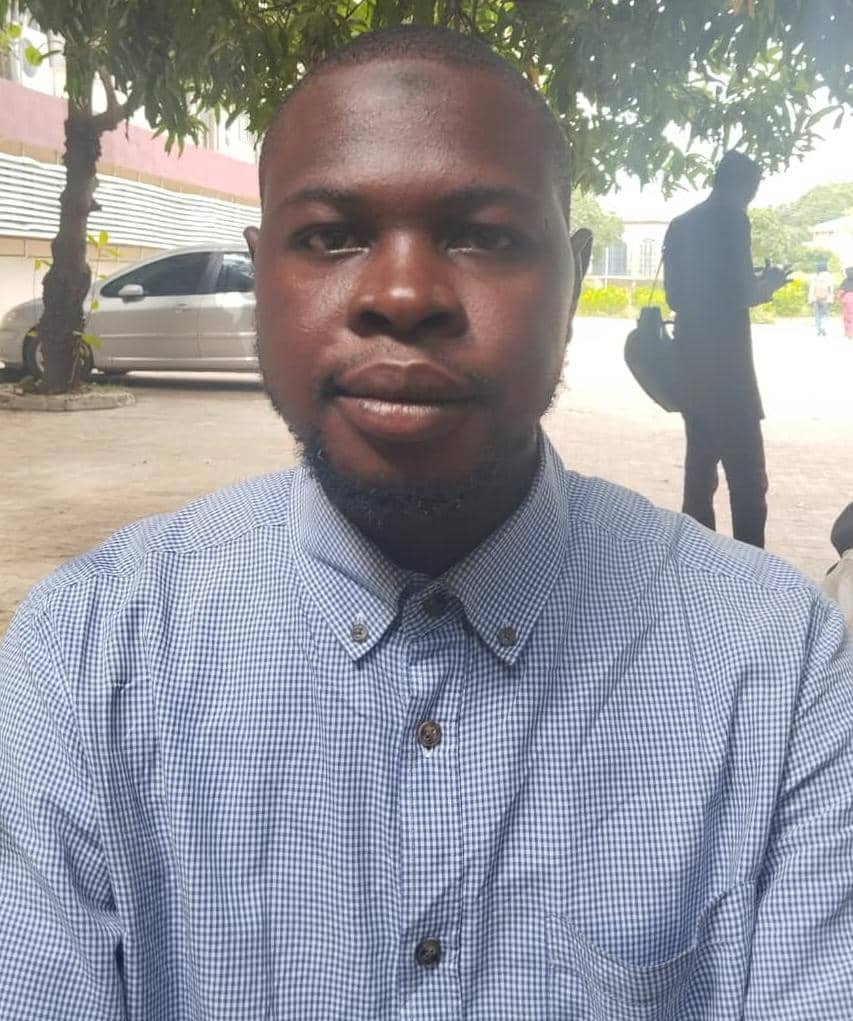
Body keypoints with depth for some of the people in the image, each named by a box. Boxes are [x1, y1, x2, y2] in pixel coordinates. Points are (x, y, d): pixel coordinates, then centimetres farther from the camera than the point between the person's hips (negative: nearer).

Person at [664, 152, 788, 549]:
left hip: (690, 362, 8)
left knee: (700, 465, 14)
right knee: (746, 476, -7)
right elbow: (739, 293, -16)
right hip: (725, 364, -8)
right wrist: (767, 285, 4)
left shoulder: (680, 226, 14)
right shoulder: (732, 220, -9)